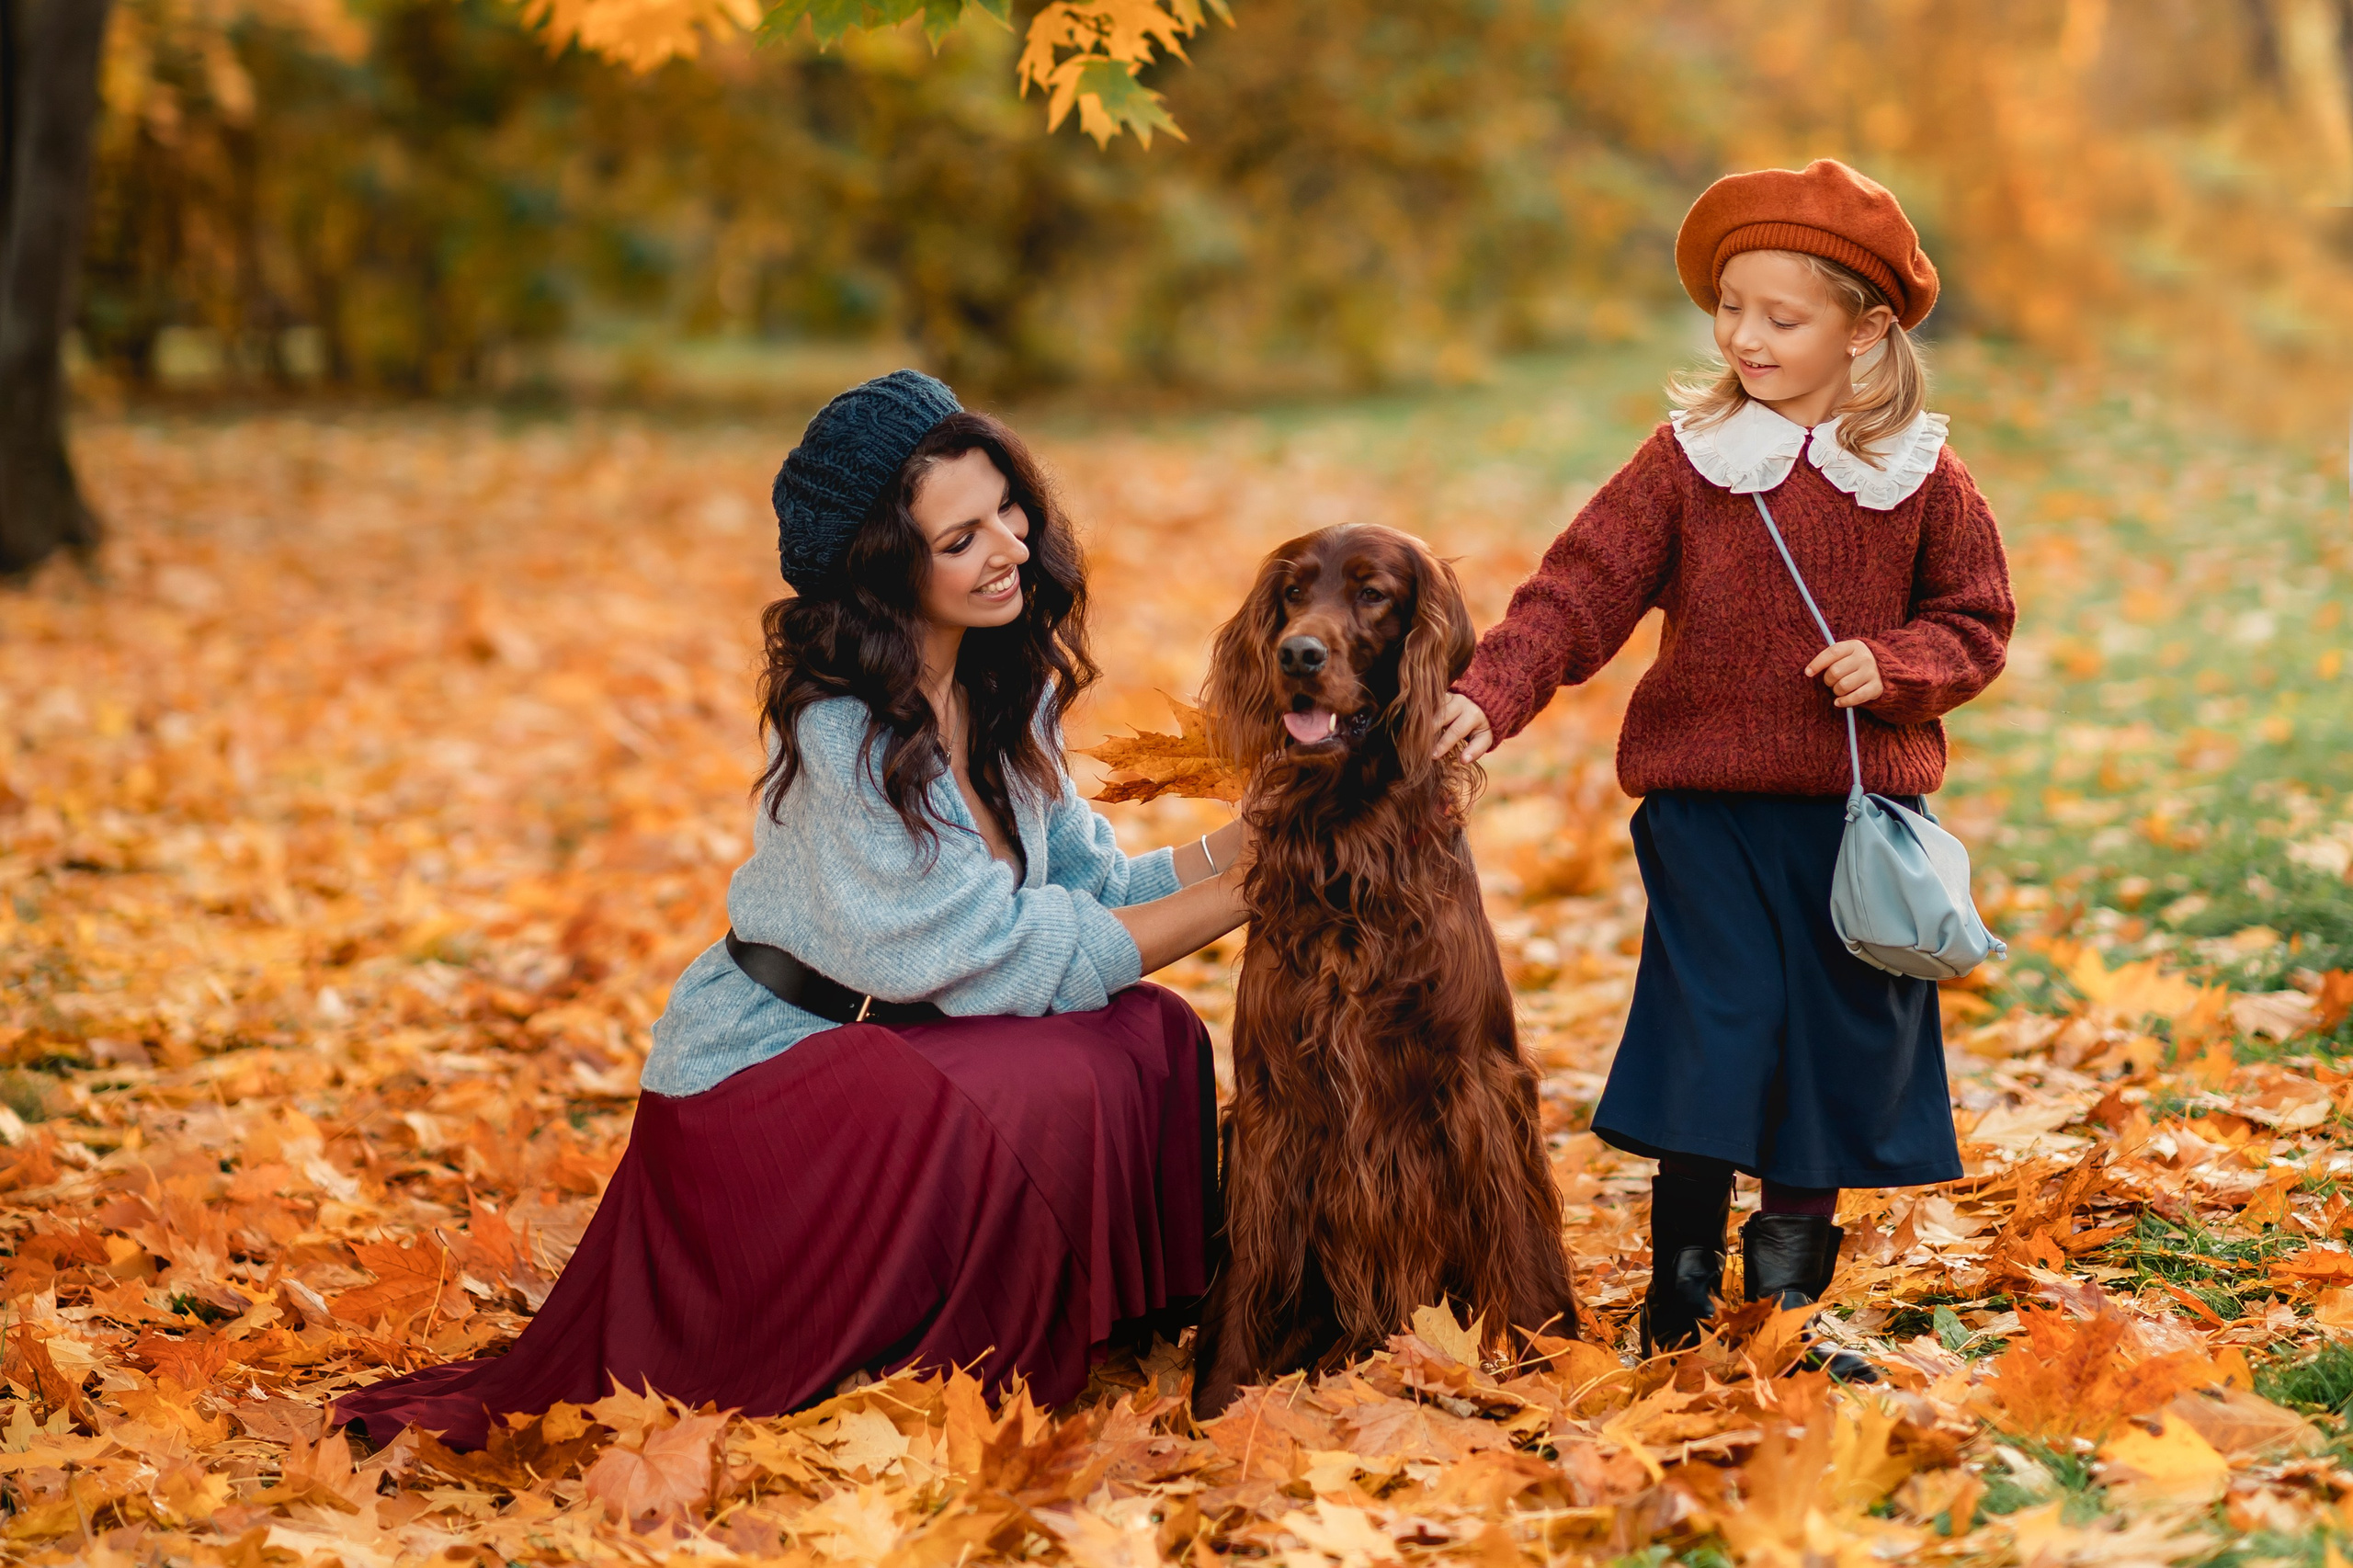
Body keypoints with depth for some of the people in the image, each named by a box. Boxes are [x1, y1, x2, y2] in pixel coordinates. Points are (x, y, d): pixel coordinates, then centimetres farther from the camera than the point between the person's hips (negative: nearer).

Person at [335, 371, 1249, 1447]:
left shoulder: (1007, 690, 3)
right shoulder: (841, 731, -23)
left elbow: (1091, 892, 2)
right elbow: (1002, 960, -24)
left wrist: (1237, 845, -14)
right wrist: (1235, 898, -21)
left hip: (889, 1045, 8)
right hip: (755, 1081, -7)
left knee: (1149, 1039, -14)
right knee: (1055, 1089, -30)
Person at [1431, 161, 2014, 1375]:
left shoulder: (1922, 478, 0)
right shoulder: (1688, 459, -1)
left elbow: (1975, 622, 6)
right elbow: (1582, 589, -5)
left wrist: (1892, 664, -14)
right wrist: (1492, 693, -18)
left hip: (1859, 805, 1)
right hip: (1705, 797, -1)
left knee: (1840, 1042, 7)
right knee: (1713, 1030, -4)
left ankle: (1787, 1289, 24)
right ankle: (1680, 1294, 7)